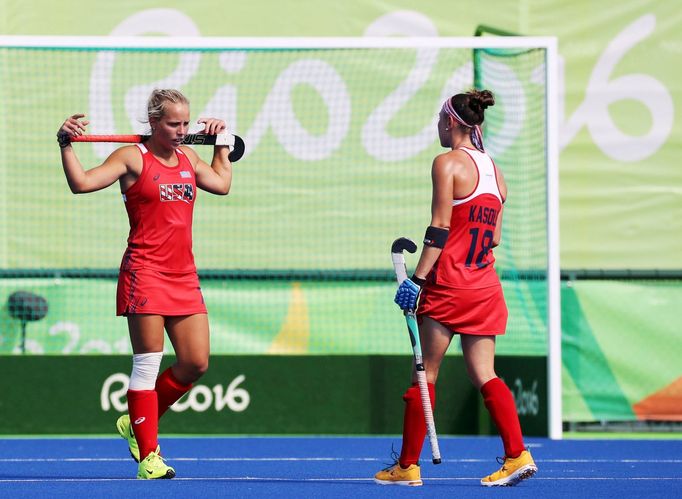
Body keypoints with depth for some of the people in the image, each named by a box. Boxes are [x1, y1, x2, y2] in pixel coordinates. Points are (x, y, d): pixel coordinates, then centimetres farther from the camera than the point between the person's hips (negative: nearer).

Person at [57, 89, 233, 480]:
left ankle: (137, 423, 22)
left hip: (184, 276, 7)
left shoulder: (188, 158, 15)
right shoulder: (133, 157, -4)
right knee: (147, 364, -6)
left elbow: (222, 184, 29)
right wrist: (66, 145, -21)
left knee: (196, 364, 3)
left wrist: (221, 143, 31)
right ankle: (148, 455, -4)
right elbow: (81, 183, -12)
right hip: (145, 274, -7)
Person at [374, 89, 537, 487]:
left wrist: (417, 279, -14)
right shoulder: (494, 170, 13)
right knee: (484, 375, 6)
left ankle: (408, 466, 5)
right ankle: (518, 455, -7)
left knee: (424, 375, 1)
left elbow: (440, 229, -14)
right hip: (486, 286, 7)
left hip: (449, 285, -7)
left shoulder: (448, 163, -8)